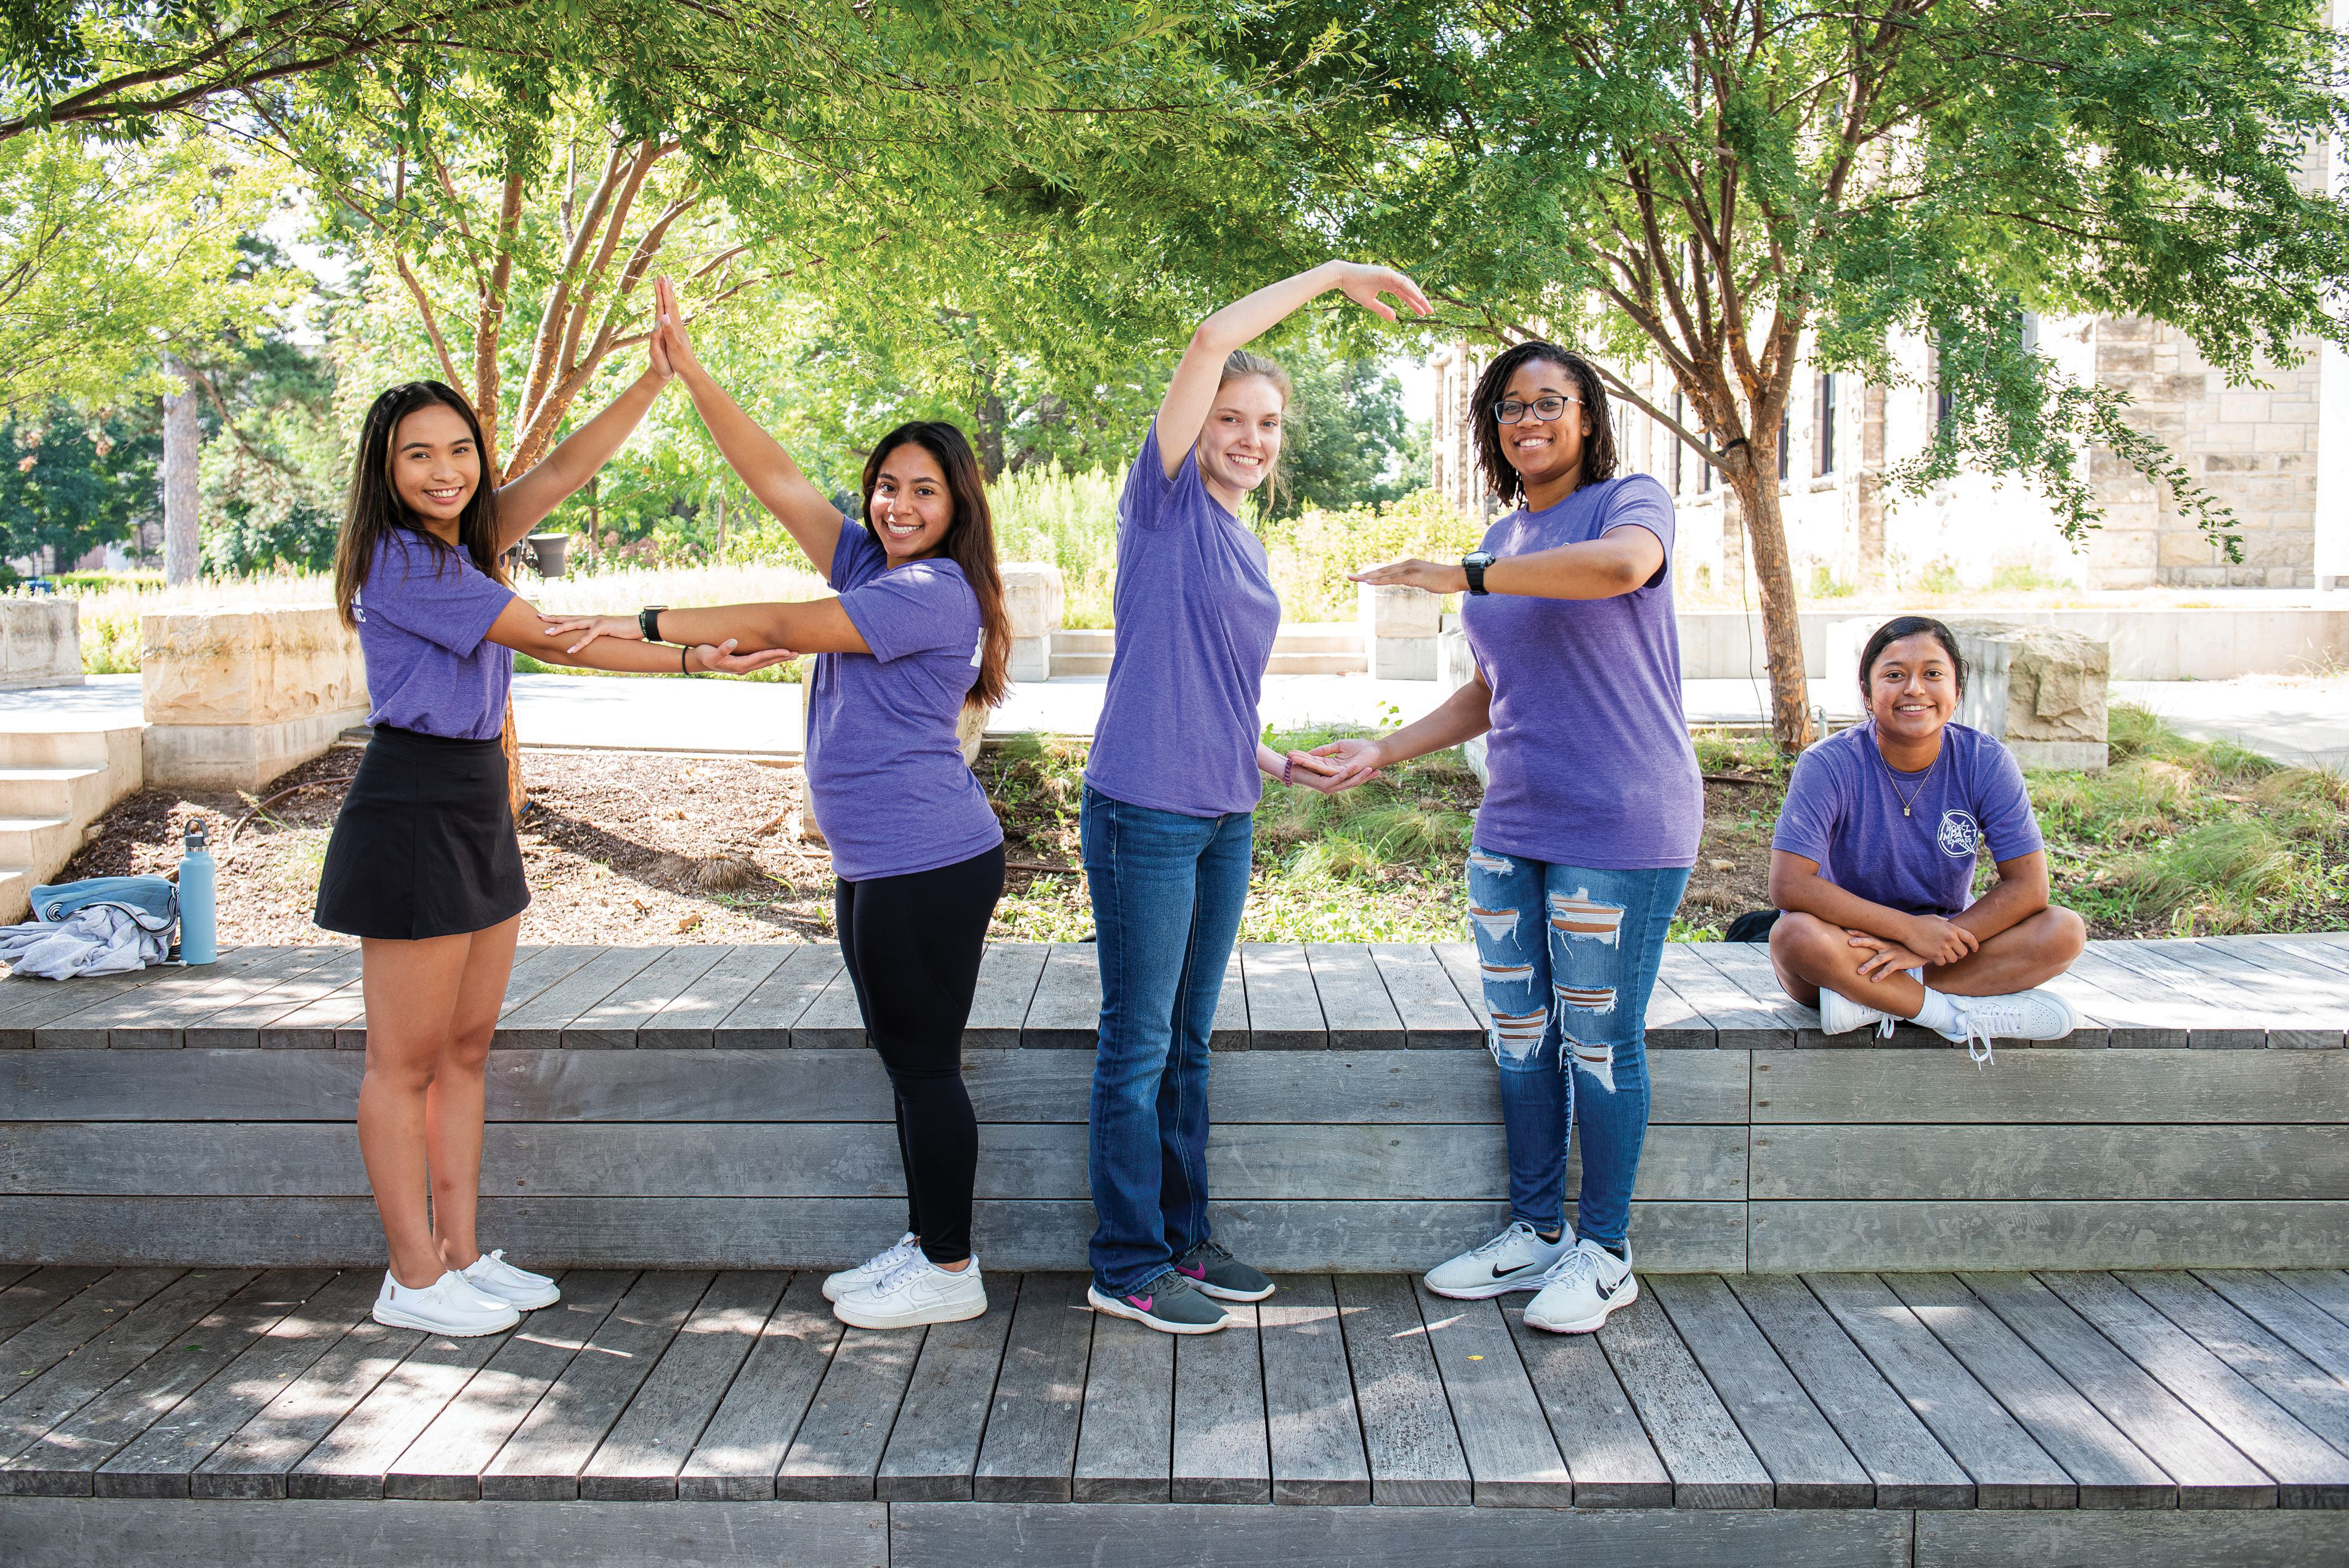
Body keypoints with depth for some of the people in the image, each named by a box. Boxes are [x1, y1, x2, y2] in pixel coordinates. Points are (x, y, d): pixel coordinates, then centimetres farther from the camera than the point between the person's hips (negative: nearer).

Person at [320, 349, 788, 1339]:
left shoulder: (465, 541, 10)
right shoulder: (398, 560, -15)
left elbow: (569, 468, 6)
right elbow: (548, 640, -17)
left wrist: (659, 375, -2)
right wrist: (687, 660, -16)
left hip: (476, 802, 9)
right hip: (412, 805, -9)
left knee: (467, 1047, 13)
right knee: (408, 1062, 0)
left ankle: (459, 1256, 22)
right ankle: (413, 1280, 10)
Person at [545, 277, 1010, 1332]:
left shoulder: (935, 592, -14)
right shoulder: (871, 567, 13)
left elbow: (786, 626, -18)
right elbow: (774, 476, 9)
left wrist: (651, 625, -15)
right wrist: (685, 368, 5)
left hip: (930, 866, -10)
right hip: (874, 865, 10)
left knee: (926, 1063, -2)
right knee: (906, 1063, 15)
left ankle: (951, 1272, 9)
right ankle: (924, 1246, 26)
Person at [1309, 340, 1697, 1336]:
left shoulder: (1630, 501, -4)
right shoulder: (1504, 542, 17)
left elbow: (1622, 564, -31)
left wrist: (1466, 576, -26)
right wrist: (1389, 750, 13)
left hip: (1619, 829, -7)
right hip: (1512, 826, 7)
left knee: (1599, 1040, -1)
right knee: (1519, 1035, 11)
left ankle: (1603, 1253, 13)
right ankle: (1535, 1231, 25)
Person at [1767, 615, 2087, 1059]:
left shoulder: (1986, 762, -8)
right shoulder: (1828, 766, -16)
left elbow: (2027, 886, -12)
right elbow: (1789, 884, -25)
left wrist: (1922, 949, -23)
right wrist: (1910, 928, -27)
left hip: (1945, 938, 3)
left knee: (2067, 931, -20)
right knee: (1796, 934, -35)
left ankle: (1866, 1000, -26)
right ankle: (1963, 1013, -25)